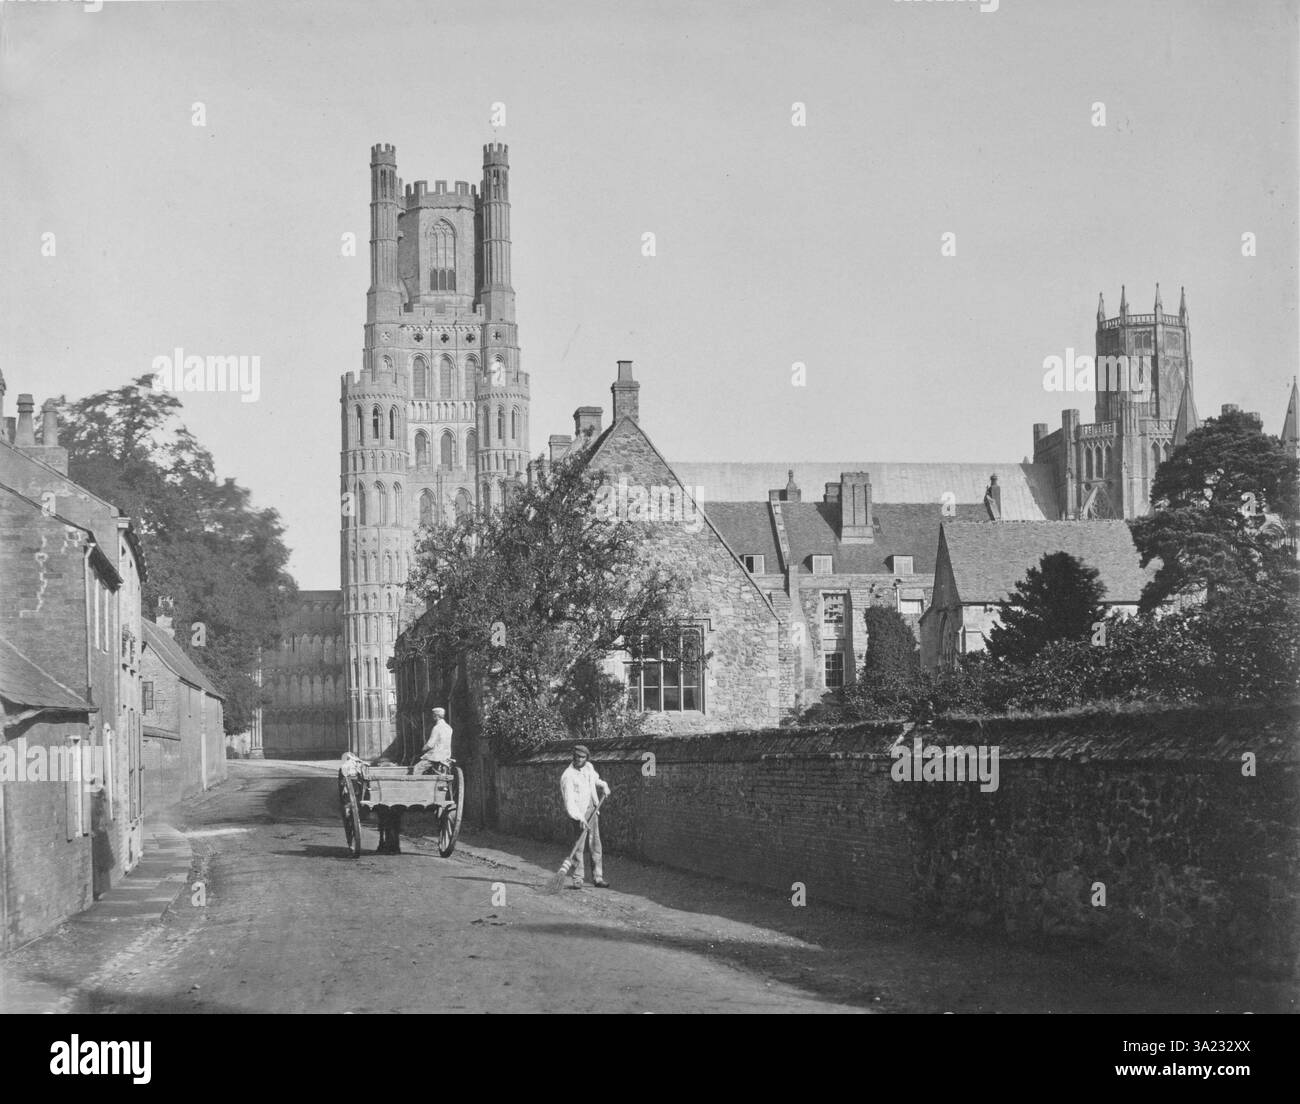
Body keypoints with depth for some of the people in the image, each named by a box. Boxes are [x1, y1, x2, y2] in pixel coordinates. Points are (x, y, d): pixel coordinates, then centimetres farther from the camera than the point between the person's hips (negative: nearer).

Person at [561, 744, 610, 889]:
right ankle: (578, 879, -5)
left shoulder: (589, 768, 7)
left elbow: (595, 780, 31)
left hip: (592, 810, 6)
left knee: (595, 844, 7)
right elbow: (569, 800, -22)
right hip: (579, 813, -6)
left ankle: (598, 877, 13)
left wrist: (603, 785, 11)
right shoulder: (568, 775, -15)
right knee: (579, 846, -9)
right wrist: (579, 817, -31)